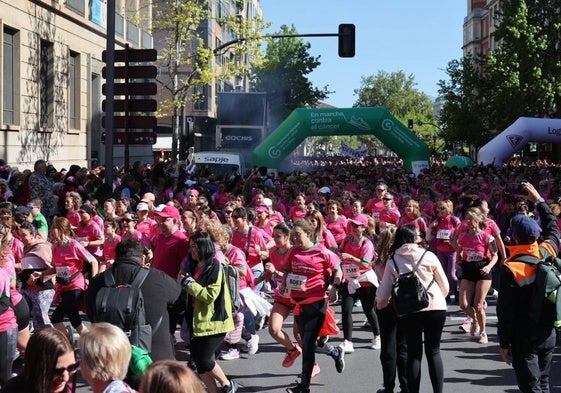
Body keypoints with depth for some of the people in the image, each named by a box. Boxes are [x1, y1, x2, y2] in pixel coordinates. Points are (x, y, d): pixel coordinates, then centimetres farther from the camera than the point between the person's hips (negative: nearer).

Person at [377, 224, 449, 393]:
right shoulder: (429, 256, -1)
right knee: (434, 352, 10)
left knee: (414, 353, 10)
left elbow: (384, 291, 5)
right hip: (435, 308, 0)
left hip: (409, 310, 1)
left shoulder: (392, 261, 1)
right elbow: (445, 285, 5)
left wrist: (380, 303, 26)